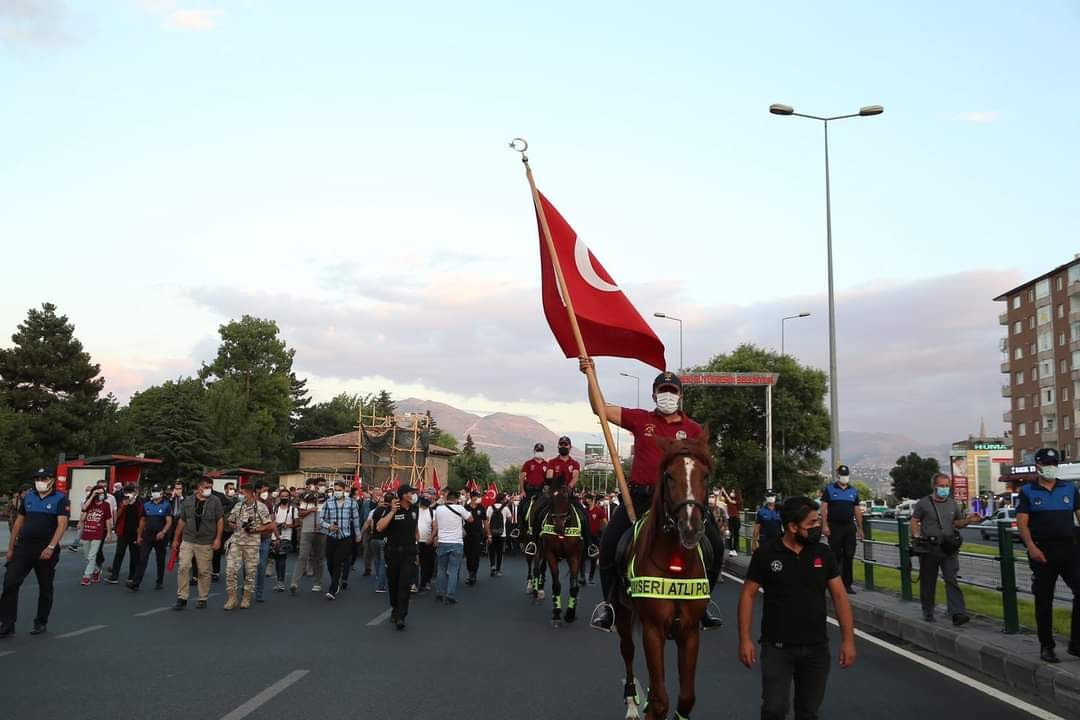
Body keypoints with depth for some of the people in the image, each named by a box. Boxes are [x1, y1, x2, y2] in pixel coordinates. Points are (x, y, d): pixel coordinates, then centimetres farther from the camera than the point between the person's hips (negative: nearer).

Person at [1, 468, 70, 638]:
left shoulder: (60, 499, -6)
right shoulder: (28, 497, 10)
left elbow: (62, 524, -14)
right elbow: (19, 522, 15)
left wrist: (51, 547, -25)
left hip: (46, 549, -4)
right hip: (23, 546, 4)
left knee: (45, 587, 8)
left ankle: (41, 622, 22)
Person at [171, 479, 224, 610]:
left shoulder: (215, 501, 0)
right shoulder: (188, 501, 6)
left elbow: (220, 520, 0)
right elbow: (182, 521, 12)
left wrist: (218, 538, -8)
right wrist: (176, 539, 12)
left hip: (206, 543, -2)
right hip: (187, 541, 2)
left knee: (204, 571, 3)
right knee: (183, 567, -7)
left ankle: (203, 599, 15)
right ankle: (182, 598, 2)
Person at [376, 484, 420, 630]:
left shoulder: (414, 509, 4)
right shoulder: (391, 509, -10)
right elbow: (379, 527, -23)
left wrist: (415, 546, 20)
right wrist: (393, 511, -27)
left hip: (409, 552, 2)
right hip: (393, 551, -2)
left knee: (405, 584, -9)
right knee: (393, 583, 12)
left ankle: (400, 617, -9)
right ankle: (395, 609, 33)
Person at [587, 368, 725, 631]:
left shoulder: (693, 429, 8)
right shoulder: (640, 419, 6)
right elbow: (600, 409, 3)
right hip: (640, 497, 0)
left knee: (715, 544, -7)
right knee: (609, 542, -13)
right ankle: (609, 602, 7)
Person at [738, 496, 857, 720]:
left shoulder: (823, 553, -1)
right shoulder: (765, 554, -9)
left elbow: (839, 596, 2)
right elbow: (748, 595, -5)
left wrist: (848, 639, -5)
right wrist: (745, 639, -10)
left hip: (816, 647, 3)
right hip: (777, 647, -3)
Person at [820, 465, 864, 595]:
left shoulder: (854, 491, 12)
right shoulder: (829, 489, 2)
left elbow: (857, 511, 14)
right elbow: (823, 508, -3)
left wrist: (860, 529, 10)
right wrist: (824, 525, -13)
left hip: (850, 527, 3)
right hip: (834, 527, -3)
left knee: (849, 556, 2)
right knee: (835, 556, -1)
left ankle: (847, 584, 8)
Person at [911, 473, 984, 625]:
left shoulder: (953, 504, 12)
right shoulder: (923, 503, 1)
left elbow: (957, 523, 20)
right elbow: (914, 522, 1)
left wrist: (968, 520, 0)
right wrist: (917, 537, -13)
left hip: (948, 548, 2)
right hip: (928, 549, -2)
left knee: (952, 580, -9)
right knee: (928, 582, 7)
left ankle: (957, 613, -15)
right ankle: (927, 613, 20)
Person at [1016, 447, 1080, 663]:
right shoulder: (1027, 491, 2)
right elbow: (1022, 522, -5)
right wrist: (1031, 547, -19)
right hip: (1042, 552, -2)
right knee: (1043, 600, 4)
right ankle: (1046, 646, 15)